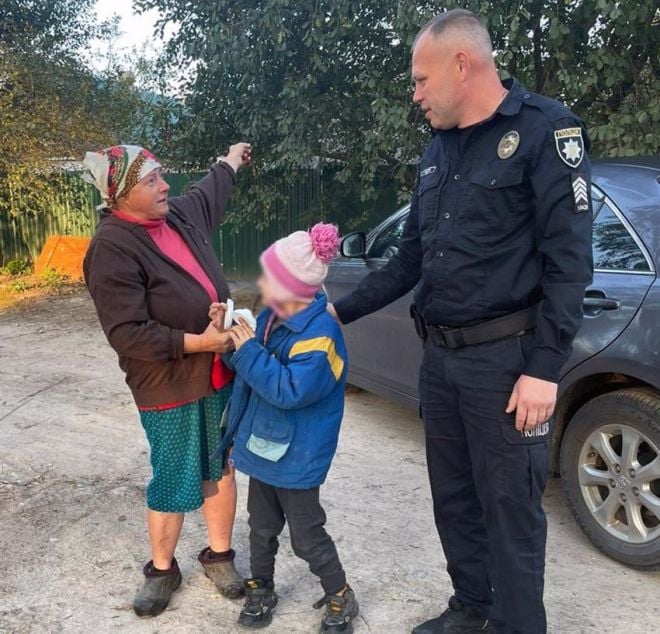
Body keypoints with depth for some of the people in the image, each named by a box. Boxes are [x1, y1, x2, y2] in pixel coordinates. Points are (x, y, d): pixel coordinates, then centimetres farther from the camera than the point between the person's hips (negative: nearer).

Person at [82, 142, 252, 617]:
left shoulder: (179, 215, 4)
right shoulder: (113, 248, -18)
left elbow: (209, 192, 29)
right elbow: (127, 334, -23)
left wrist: (231, 159, 46)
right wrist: (198, 342, -22)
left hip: (218, 374, 7)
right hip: (170, 387, -7)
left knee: (222, 469, 14)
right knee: (174, 484, 6)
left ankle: (219, 554, 33)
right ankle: (162, 570, 29)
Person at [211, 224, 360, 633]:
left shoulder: (319, 335, -26)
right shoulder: (270, 318, 2)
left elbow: (289, 391, -33)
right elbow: (251, 369, 14)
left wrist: (249, 350, -27)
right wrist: (228, 335, -3)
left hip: (296, 457, -8)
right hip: (262, 443, 8)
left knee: (307, 535, 7)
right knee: (262, 525, 21)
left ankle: (340, 598, 28)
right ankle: (260, 589, 40)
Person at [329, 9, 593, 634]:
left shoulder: (544, 129, -9)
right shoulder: (438, 151, 13)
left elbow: (568, 261, -14)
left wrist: (543, 369, -18)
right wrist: (340, 311, 13)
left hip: (504, 359, -7)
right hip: (439, 358, 7)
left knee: (509, 509, 3)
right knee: (453, 497, 17)